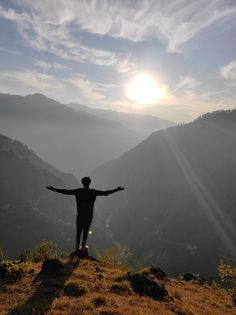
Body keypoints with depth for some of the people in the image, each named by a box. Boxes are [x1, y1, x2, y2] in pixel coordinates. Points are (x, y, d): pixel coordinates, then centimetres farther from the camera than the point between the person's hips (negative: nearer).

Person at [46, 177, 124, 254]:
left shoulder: (78, 191, -6)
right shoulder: (93, 192, -7)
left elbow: (65, 191, -4)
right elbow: (105, 193, -3)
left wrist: (53, 189, 6)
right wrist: (117, 190, 6)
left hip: (80, 215, 1)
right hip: (89, 215, -1)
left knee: (78, 231, 13)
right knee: (86, 231, 11)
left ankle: (77, 246, 21)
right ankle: (83, 247, 18)